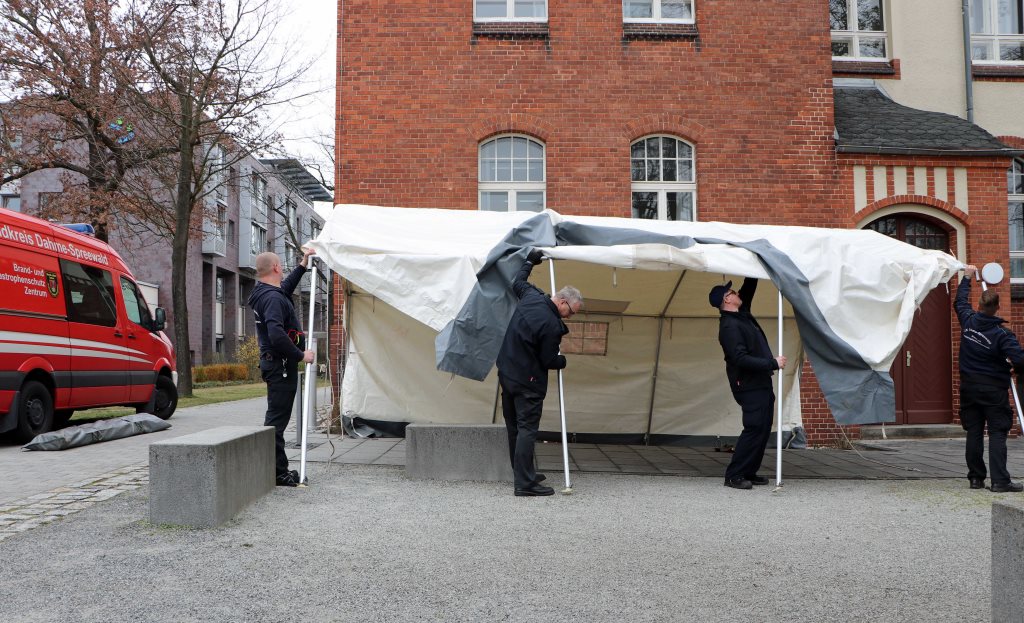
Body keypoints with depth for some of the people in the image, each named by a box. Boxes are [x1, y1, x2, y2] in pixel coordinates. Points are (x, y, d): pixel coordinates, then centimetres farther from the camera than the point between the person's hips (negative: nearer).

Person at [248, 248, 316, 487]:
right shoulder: (273, 298, -19)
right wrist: (301, 355, -20)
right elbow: (277, 335, -30)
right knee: (277, 418, -7)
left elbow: (286, 287, 37)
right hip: (281, 365, -11)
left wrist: (303, 264, 39)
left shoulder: (264, 293, 14)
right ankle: (275, 473, -3)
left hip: (273, 363, 11)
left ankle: (279, 469, 23)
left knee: (277, 417, 15)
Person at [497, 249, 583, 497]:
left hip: (506, 372, 9)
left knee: (514, 427, 15)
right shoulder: (551, 325, -24)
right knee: (527, 429, -6)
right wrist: (563, 361, 7)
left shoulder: (531, 296, 0)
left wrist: (529, 261, 37)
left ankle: (522, 473, 27)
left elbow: (517, 282, 24)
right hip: (527, 381, -9)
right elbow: (549, 361, -14)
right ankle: (525, 483, -5)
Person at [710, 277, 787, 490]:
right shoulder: (729, 326, -17)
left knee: (763, 429, 10)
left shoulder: (742, 315, 12)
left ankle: (749, 472, 16)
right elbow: (741, 359, -24)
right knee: (755, 429, -11)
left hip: (762, 384, 10)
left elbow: (749, 288, 24)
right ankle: (734, 475, -7)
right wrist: (773, 363, -19)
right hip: (750, 387, -10)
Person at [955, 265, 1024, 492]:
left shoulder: (968, 321, -2)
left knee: (974, 433, 8)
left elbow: (960, 301, 17)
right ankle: (1000, 480, -7)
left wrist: (967, 277, 28)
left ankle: (976, 478, 12)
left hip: (969, 386, 5)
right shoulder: (1002, 334, -15)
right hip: (994, 389, -5)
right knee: (997, 433, -3)